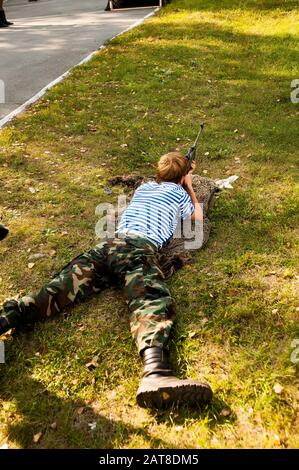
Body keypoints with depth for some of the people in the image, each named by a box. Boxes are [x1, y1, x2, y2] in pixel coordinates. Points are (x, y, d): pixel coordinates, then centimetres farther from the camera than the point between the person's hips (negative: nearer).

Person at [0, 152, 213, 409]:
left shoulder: (144, 186, 36)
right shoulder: (178, 191, 23)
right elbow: (198, 217, 39)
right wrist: (190, 187, 51)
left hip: (110, 243, 6)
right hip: (140, 248, -5)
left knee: (60, 289, -10)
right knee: (154, 302, -28)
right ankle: (156, 375, -56)